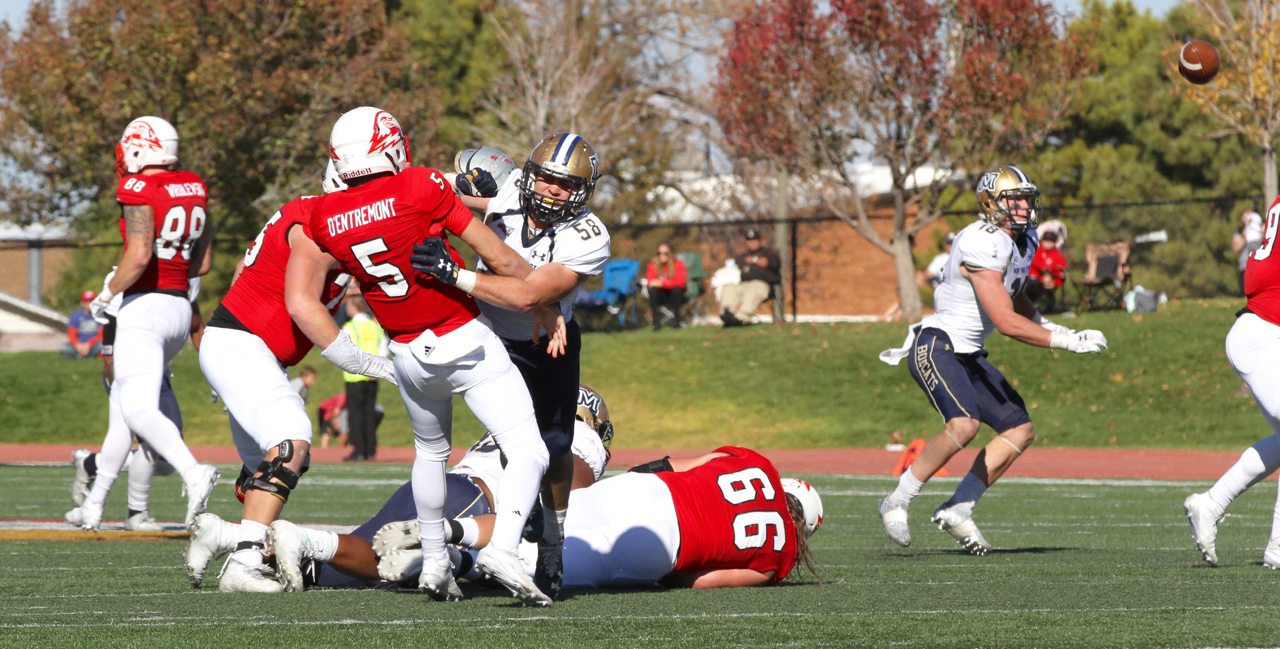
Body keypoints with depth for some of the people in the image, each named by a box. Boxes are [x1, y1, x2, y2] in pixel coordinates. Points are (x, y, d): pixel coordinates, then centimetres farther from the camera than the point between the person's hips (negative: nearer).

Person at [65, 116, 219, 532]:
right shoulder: (193, 189, 10)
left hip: (144, 307, -8)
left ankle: (193, 473, -38)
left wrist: (106, 294, -10)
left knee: (139, 410, -16)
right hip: (180, 307, 8)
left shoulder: (139, 191, -12)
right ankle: (94, 504, 23)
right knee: (124, 405, 18)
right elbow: (201, 264, 14)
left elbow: (140, 254, -23)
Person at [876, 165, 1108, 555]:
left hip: (968, 356, 10)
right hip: (937, 347, -10)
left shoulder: (1023, 242, 9)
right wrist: (1068, 342, -21)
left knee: (1020, 430, 5)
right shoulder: (982, 245, -22)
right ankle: (896, 504, -16)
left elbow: (1014, 299, 28)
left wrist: (1052, 329, 13)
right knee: (964, 424, -30)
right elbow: (1006, 322, -25)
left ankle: (956, 511, 7)